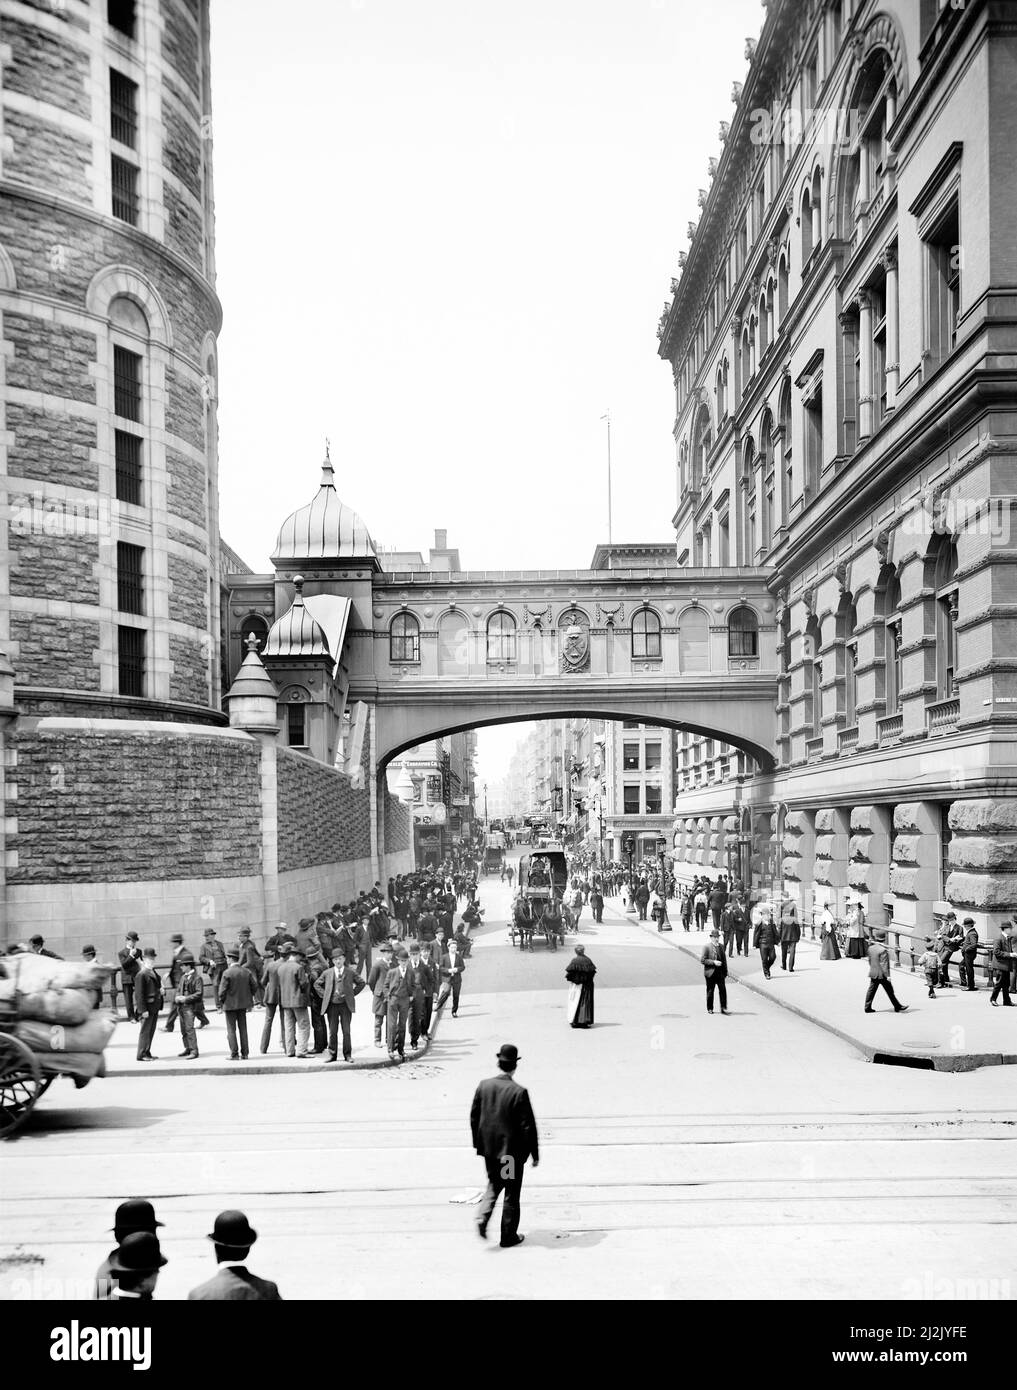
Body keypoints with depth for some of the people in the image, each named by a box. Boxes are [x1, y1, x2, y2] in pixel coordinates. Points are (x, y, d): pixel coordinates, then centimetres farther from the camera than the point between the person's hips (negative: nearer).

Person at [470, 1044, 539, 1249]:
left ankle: (483, 1218, 3)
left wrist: (478, 1143, 16)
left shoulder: (484, 1086, -6)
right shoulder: (519, 1092, -19)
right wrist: (534, 1153, -4)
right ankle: (508, 1236, 18)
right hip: (511, 1150, -4)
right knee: (512, 1193, 10)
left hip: (489, 1147, 4)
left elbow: (474, 1116, 3)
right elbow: (528, 1125, -15)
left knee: (494, 1184, 24)